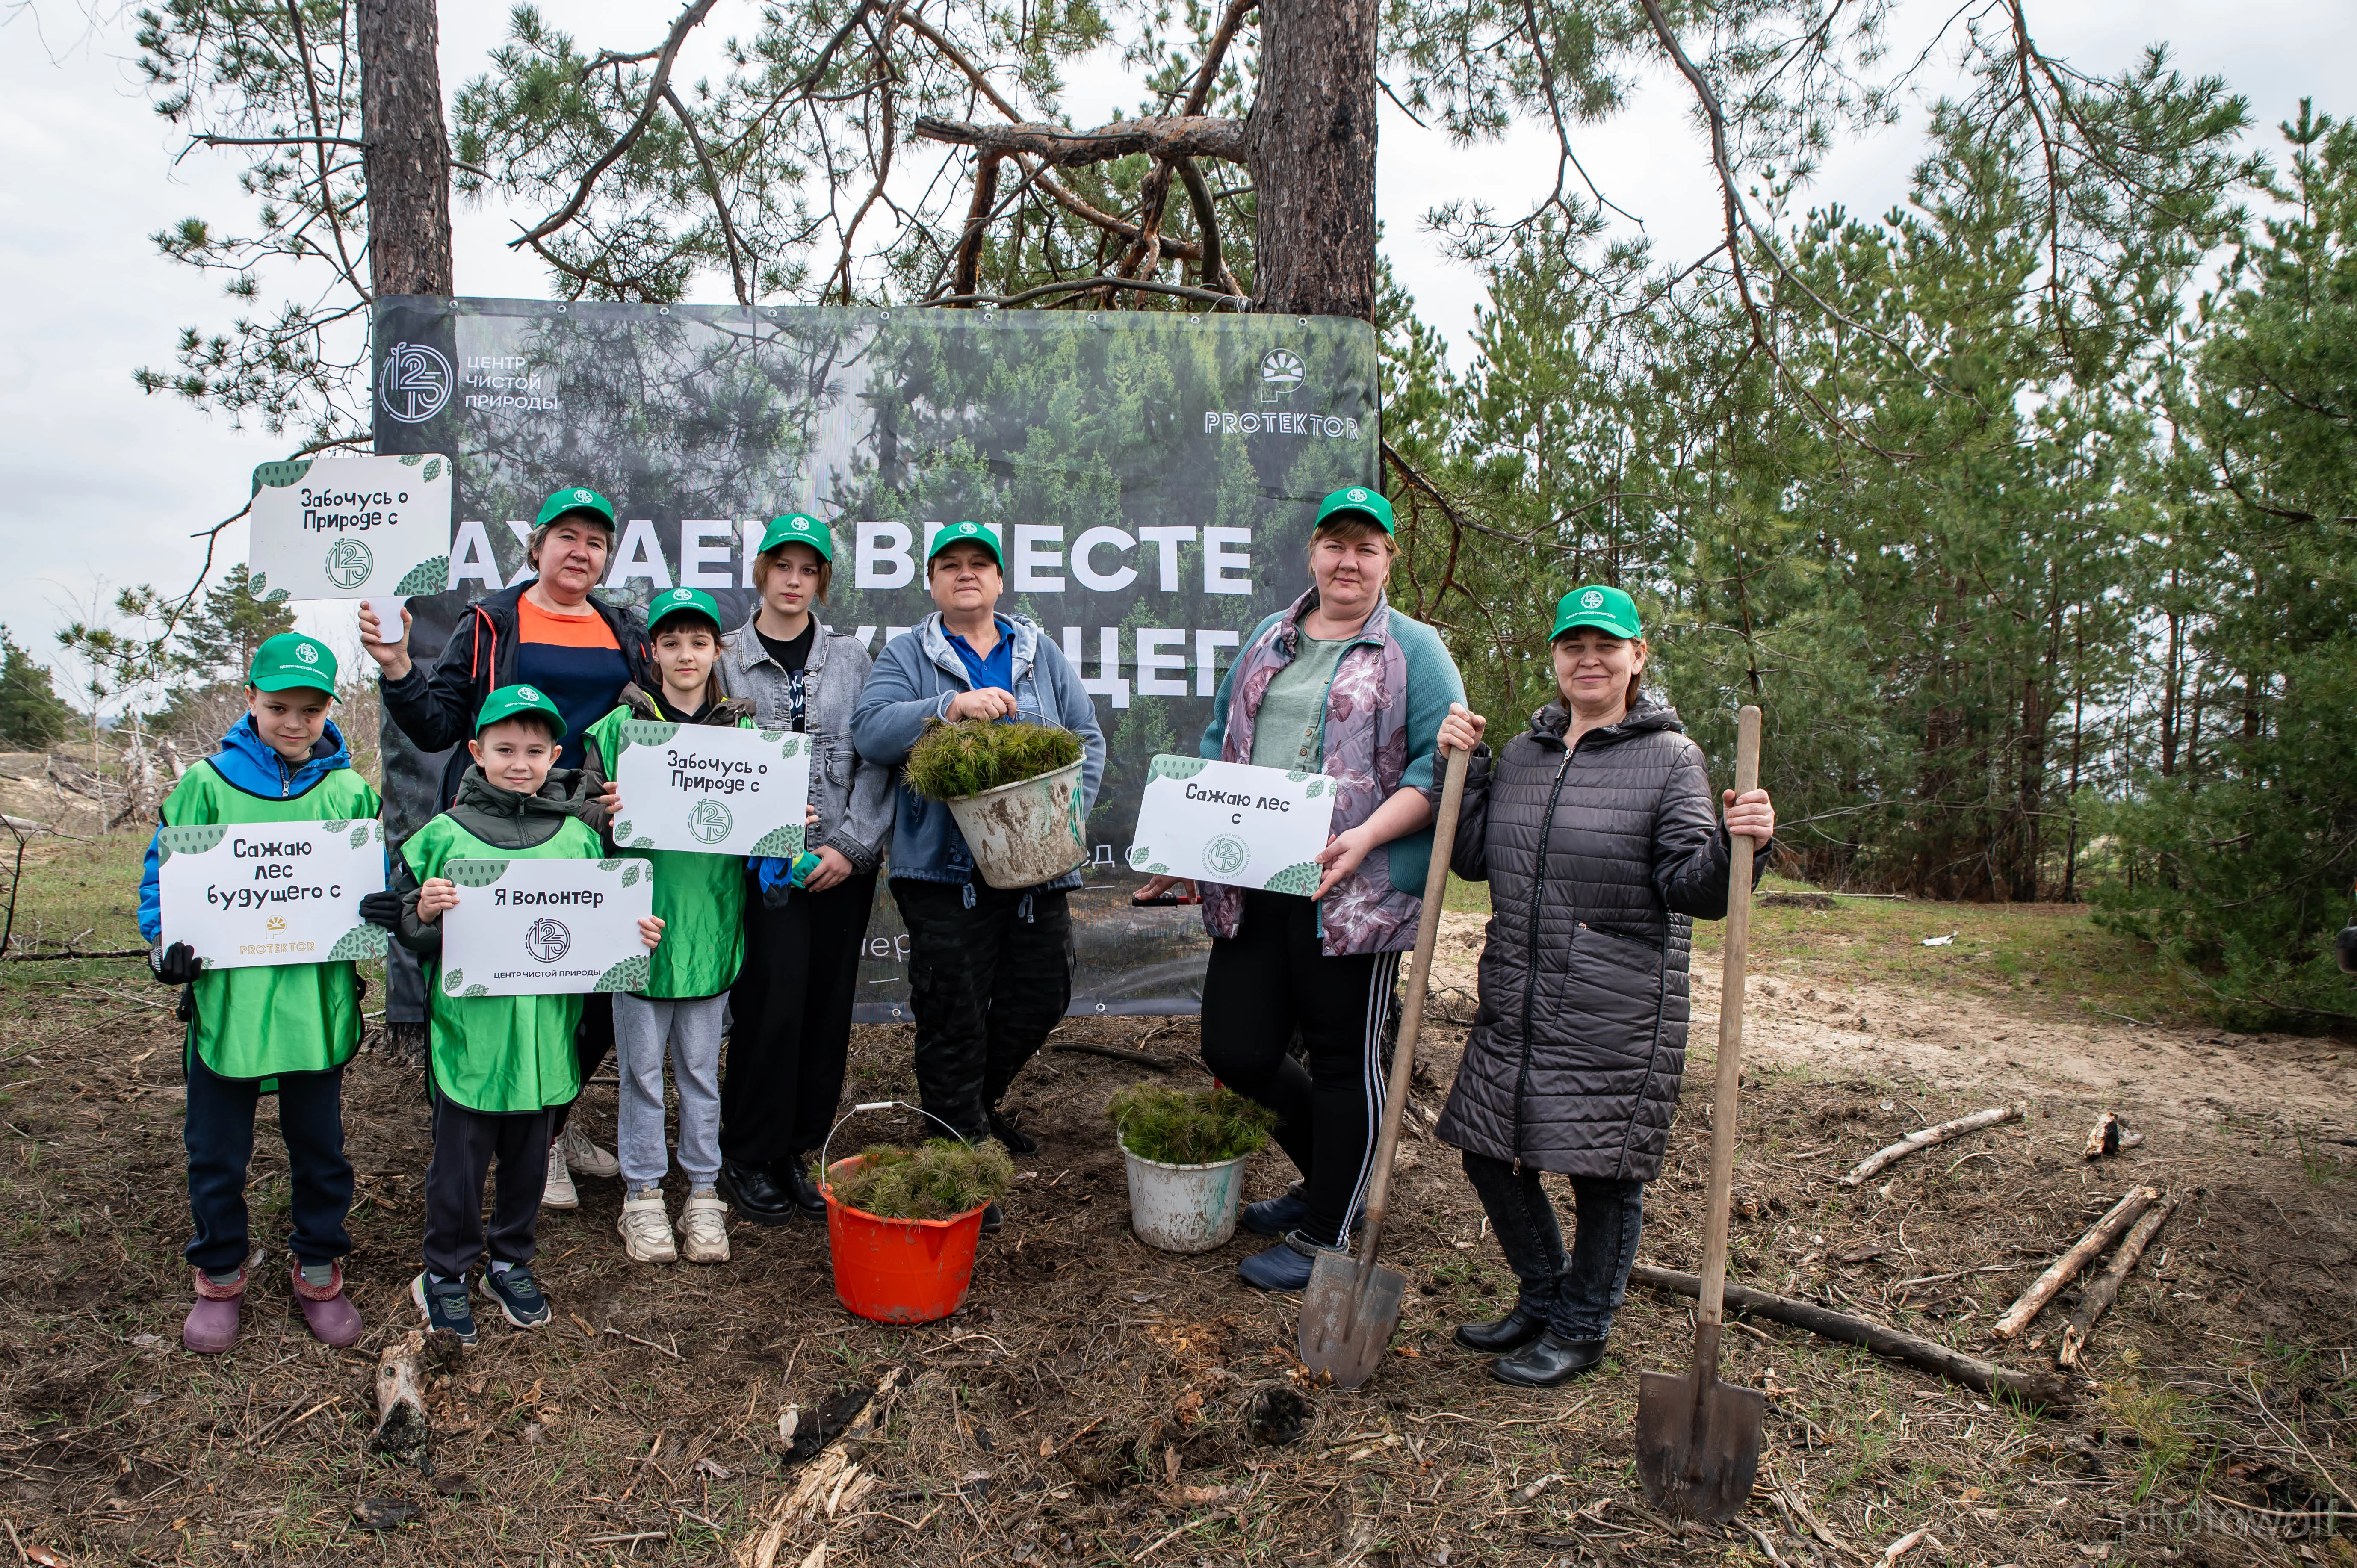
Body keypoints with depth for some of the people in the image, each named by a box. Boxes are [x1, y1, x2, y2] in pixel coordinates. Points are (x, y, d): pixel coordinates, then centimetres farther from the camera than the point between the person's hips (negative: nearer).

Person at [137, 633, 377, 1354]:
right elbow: (163, 875, 1)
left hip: (317, 1000, 1)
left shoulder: (350, 791, 1)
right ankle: (220, 1275, 34)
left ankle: (318, 1269, 33)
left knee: (320, 1146, 14)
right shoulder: (207, 783, -3)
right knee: (216, 1153, 13)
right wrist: (166, 942, -14)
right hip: (225, 997, -1)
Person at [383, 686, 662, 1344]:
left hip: (545, 1035, 2)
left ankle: (512, 1262, 37)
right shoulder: (443, 837, -4)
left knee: (529, 1159, 17)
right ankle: (446, 1272, 30)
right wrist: (423, 913, -20)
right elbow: (407, 935, 1)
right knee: (459, 1161, 10)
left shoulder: (579, 839, 2)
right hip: (468, 1034, -2)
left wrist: (637, 936, -9)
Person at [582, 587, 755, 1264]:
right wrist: (606, 812, -20)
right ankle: (642, 1194, 23)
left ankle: (703, 1192, 24)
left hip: (710, 921, 1)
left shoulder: (743, 730, 6)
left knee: (701, 1066, 12)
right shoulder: (618, 729, 1)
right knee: (642, 1068, 8)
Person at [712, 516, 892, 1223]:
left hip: (844, 864, 2)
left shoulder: (851, 656, 10)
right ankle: (748, 1158, 11)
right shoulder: (726, 658, 6)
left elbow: (877, 758, 3)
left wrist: (853, 845, -7)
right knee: (772, 1006, -7)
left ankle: (800, 1152, 20)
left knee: (827, 1011, 5)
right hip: (764, 864, -2)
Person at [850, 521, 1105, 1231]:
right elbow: (871, 732, -10)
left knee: (1042, 995, 12)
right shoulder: (907, 655, 6)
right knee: (953, 1016, -1)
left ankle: (979, 1105, 37)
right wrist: (953, 705, -24)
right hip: (946, 869, -3)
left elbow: (1088, 742, 10)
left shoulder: (1042, 655, 14)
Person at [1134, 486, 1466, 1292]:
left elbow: (1438, 768, -8)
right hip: (1251, 890, 6)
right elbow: (1218, 745, 22)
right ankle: (1329, 1174, 35)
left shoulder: (1416, 651, 0)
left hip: (1354, 894, -5)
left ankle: (1325, 1235, 24)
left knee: (1344, 1059, 6)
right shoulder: (1268, 640, 17)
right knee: (1235, 1050, 8)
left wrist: (1365, 837, -21)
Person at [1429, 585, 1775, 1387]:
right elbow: (1472, 858, 12)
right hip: (1515, 1007, 6)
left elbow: (1693, 885, -10)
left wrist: (1737, 846, -30)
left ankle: (1581, 1327, 28)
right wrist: (1464, 768, 3)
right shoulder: (1523, 753, 12)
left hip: (1615, 1018, -5)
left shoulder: (1670, 758, -4)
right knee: (1490, 1151, 13)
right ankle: (1543, 1297, 36)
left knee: (1603, 1170, 6)